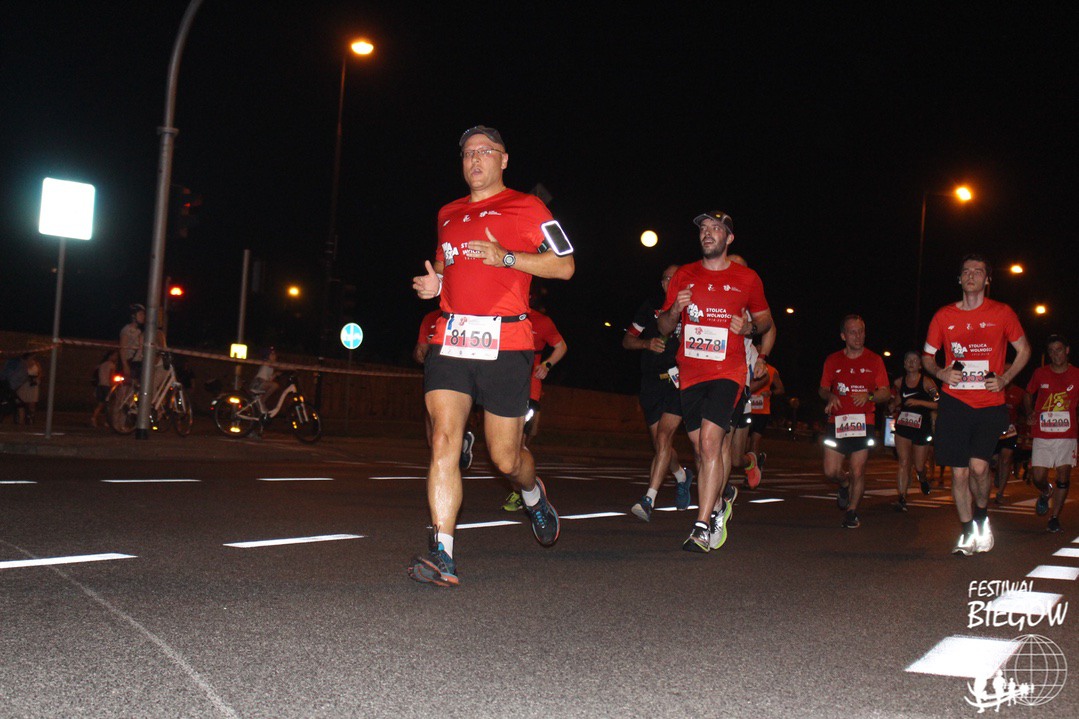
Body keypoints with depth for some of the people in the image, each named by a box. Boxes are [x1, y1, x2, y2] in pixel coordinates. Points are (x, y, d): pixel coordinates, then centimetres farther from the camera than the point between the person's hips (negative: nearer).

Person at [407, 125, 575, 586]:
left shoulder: (525, 207, 5)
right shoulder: (449, 214, 21)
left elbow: (565, 266, 0)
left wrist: (507, 257, -12)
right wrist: (434, 281, 11)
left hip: (504, 344, -4)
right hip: (449, 340, 4)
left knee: (506, 458, 4)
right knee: (443, 440, -14)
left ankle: (534, 496, 41)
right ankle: (441, 556, -15)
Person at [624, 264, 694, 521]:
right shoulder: (651, 306, 10)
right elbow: (627, 340, 12)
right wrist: (647, 343, -8)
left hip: (680, 381, -4)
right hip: (651, 383, 4)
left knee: (663, 438, -18)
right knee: (660, 444, 11)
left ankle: (649, 499, -21)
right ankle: (682, 475, 42)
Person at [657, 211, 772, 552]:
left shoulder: (747, 278, 4)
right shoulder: (684, 275, 10)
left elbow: (765, 318, 17)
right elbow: (663, 327, 12)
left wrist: (749, 326, -6)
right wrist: (675, 310, -10)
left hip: (727, 373, -4)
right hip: (690, 374, 4)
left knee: (710, 441, -18)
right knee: (703, 448, 9)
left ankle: (702, 526, -19)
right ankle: (717, 506, 31)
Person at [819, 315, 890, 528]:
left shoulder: (874, 360, 5)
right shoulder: (832, 360, 9)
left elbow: (886, 392, 4)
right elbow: (822, 389, 16)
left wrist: (869, 396, -16)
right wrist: (830, 395, -7)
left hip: (863, 423, -2)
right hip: (837, 422, 2)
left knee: (858, 471, -5)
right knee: (831, 471, -1)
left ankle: (852, 511, 13)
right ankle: (845, 485, 33)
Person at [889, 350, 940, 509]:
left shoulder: (927, 382, -6)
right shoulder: (899, 382, 6)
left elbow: (939, 404, -11)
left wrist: (919, 402, -20)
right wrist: (894, 406, 3)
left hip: (922, 427, -2)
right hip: (903, 427, 2)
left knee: (918, 466, 8)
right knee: (904, 462, -11)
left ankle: (923, 479, 45)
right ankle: (902, 498, -14)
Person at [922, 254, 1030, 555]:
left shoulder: (1002, 313, 3)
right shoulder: (944, 316, 6)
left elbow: (1023, 350, 14)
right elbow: (927, 356, 16)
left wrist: (1004, 378, 0)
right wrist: (941, 373, -4)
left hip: (990, 404, -2)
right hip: (955, 403, 2)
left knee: (978, 465, -16)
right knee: (959, 472, 2)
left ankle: (982, 515, 13)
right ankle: (968, 533, 17)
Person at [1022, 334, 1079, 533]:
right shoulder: (1040, 374, 3)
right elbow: (1028, 395, 18)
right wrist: (1030, 413, 1)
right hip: (1042, 434, 1)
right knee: (1038, 478, -2)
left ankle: (1055, 517, 8)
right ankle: (1046, 493, 33)